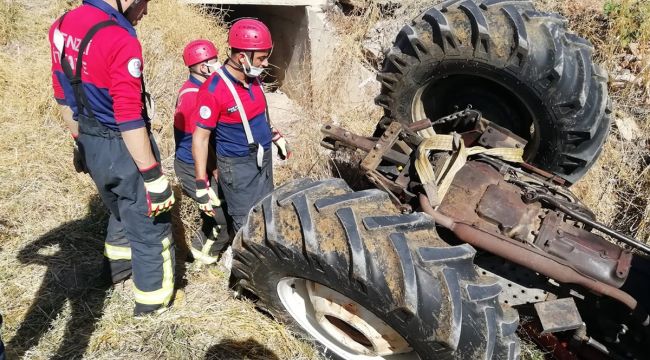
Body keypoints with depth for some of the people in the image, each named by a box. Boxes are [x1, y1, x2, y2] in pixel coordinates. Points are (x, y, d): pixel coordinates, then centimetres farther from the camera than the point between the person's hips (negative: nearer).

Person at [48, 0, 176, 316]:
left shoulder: (61, 26, 2)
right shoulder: (120, 40, -26)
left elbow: (63, 96, 11)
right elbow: (129, 119, -28)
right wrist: (154, 177, -22)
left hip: (91, 146, 8)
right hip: (123, 149, -8)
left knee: (120, 211, 31)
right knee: (149, 226, 11)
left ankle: (117, 263, 52)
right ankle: (152, 298, 26)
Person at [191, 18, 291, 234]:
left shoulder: (253, 78, -1)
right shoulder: (214, 90, -24)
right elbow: (200, 138, -20)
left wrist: (276, 137, 19)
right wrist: (202, 186, -20)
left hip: (263, 160, 8)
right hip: (237, 167, -8)